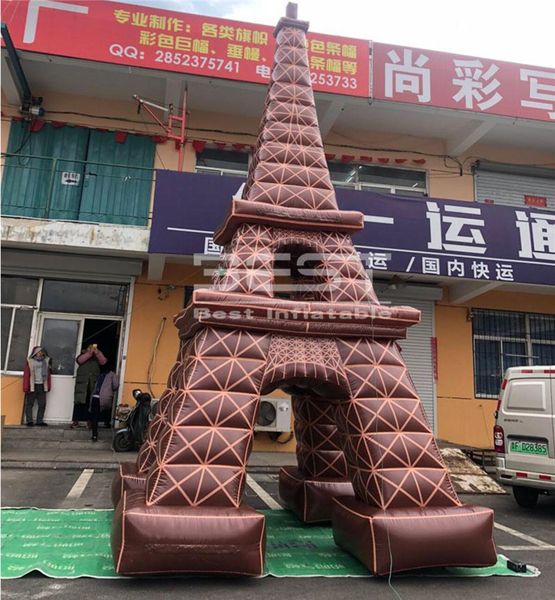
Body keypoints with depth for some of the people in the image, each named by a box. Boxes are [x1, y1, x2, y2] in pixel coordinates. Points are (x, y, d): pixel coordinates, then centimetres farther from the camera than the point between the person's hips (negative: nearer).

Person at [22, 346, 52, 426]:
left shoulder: (46, 361, 11)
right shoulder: (30, 361, -1)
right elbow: (26, 375, -5)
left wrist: (48, 386, 7)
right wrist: (26, 387, -10)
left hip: (42, 386, 4)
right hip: (32, 386, -4)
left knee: (42, 404, 5)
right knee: (29, 404, 1)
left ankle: (40, 421, 12)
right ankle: (29, 421, 6)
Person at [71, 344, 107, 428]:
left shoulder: (97, 357, 16)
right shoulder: (83, 355, 14)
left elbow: (103, 361, -4)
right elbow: (79, 360, -8)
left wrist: (97, 352, -15)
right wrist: (89, 352, -15)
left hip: (93, 383, 1)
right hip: (82, 382, -1)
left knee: (92, 403, -5)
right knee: (79, 401, -3)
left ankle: (90, 421, 0)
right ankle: (75, 421, 1)